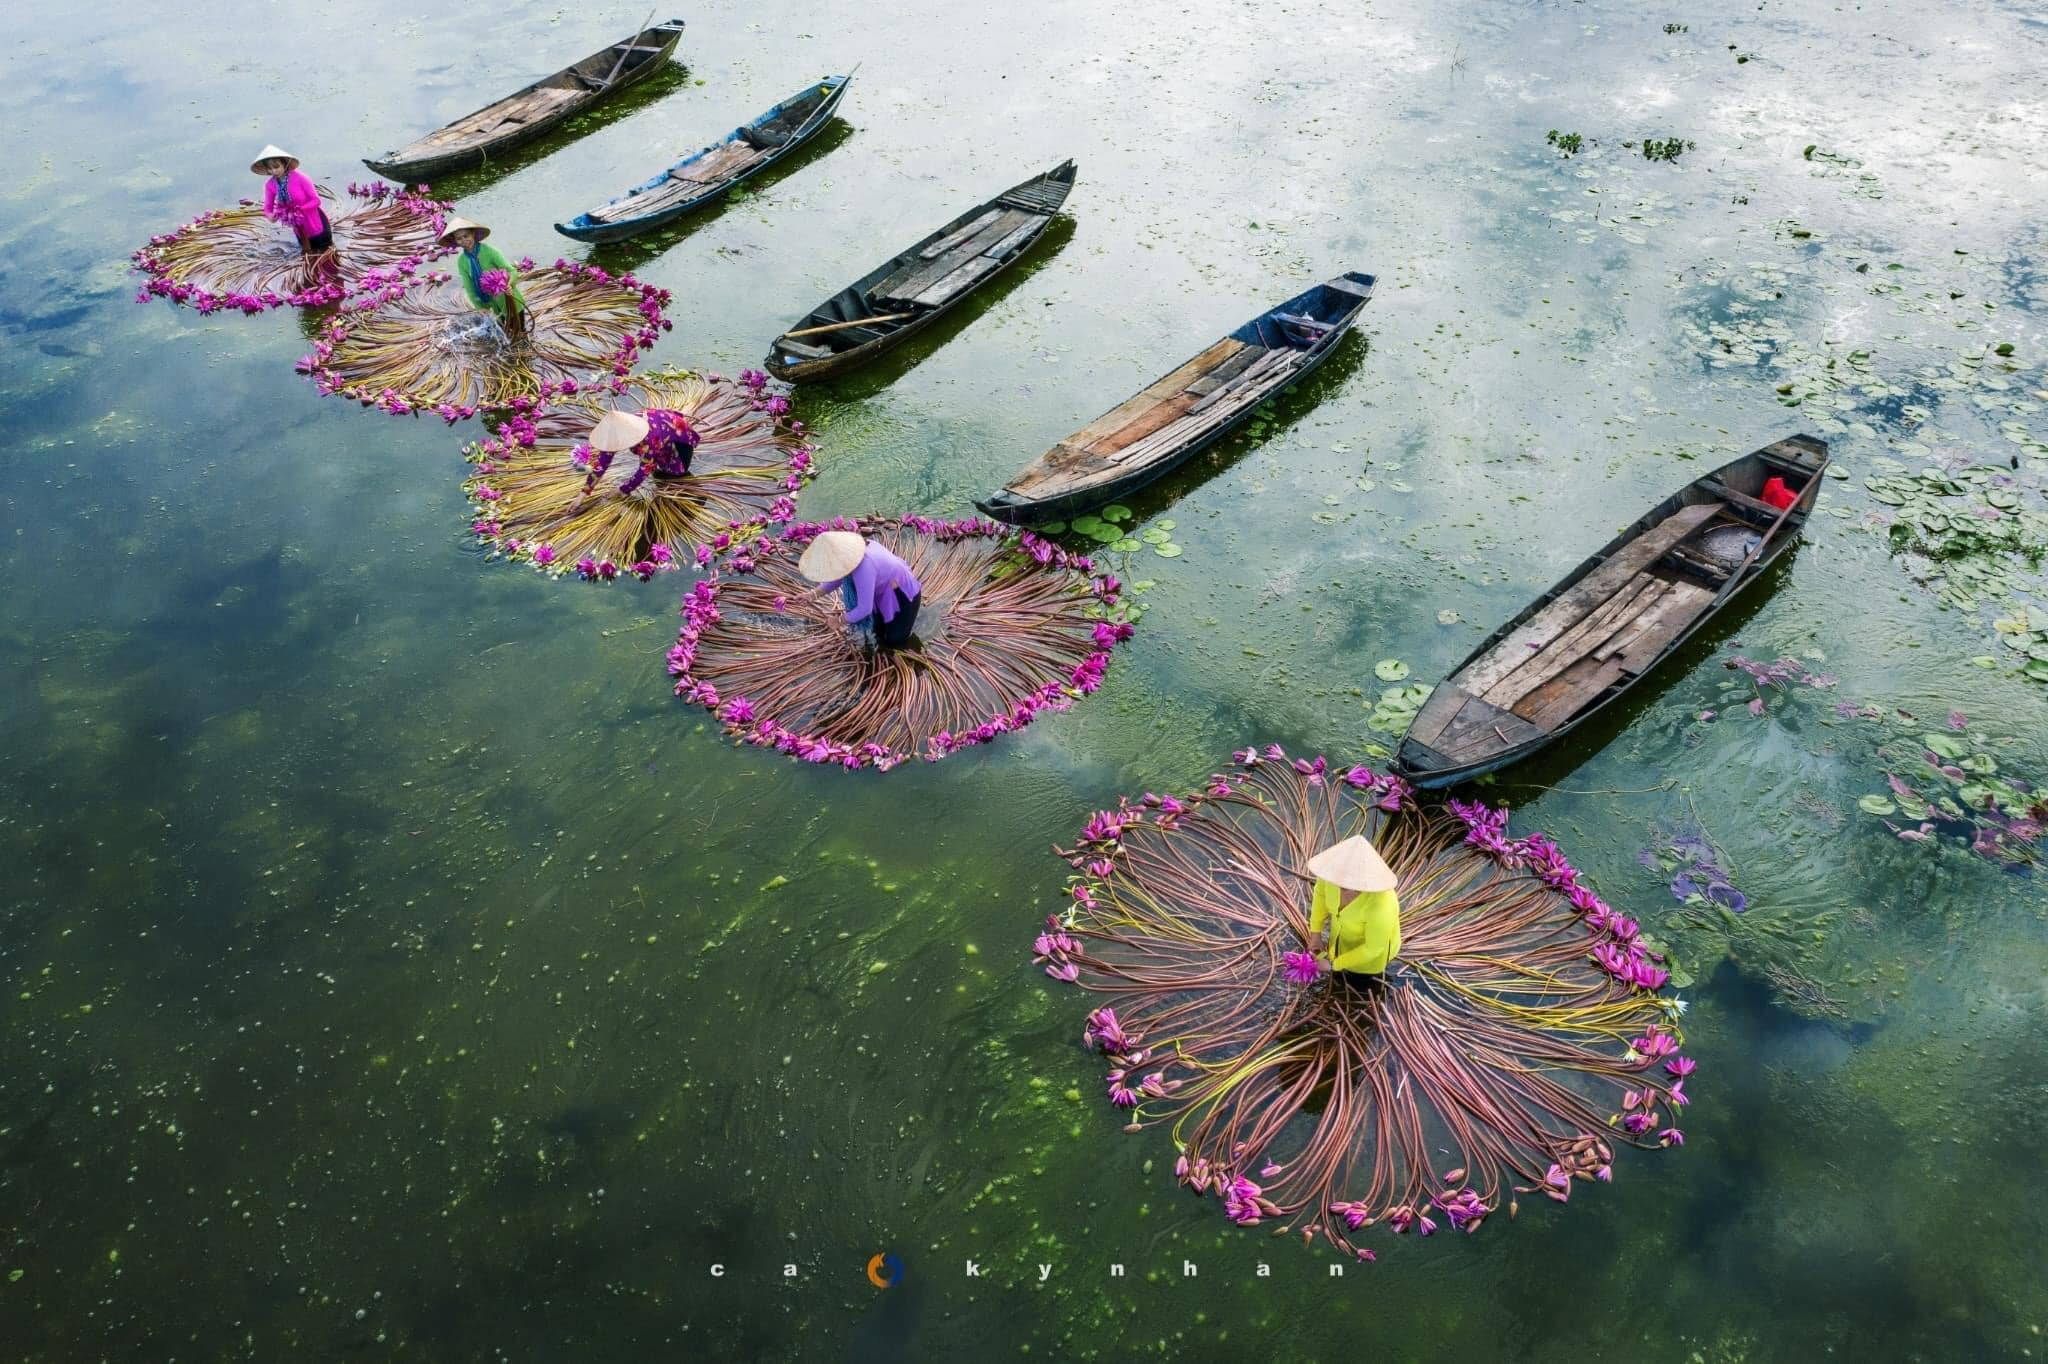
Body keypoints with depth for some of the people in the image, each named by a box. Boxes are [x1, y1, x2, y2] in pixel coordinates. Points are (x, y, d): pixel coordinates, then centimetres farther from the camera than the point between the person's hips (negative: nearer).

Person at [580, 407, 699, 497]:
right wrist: (585, 491, -23)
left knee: (678, 471, -17)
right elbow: (602, 461, -21)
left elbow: (644, 470, -33)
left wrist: (622, 491, -24)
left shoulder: (647, 441, -44)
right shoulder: (617, 433, -25)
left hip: (679, 431, -6)